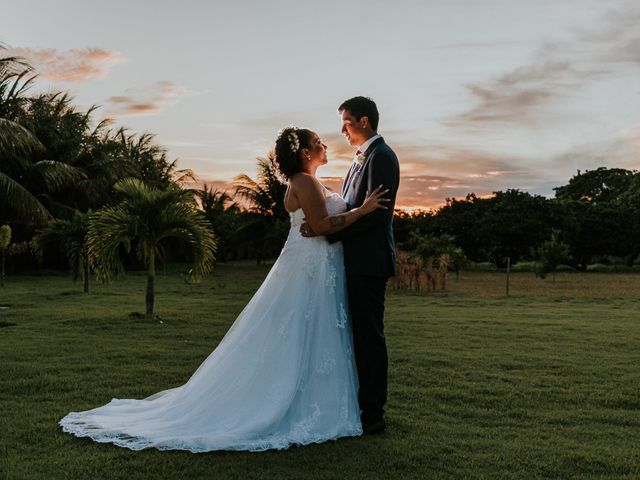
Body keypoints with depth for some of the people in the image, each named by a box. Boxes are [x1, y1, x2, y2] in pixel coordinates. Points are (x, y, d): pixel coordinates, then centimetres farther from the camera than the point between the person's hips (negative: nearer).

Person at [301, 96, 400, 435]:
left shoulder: (380, 156, -11)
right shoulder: (362, 157, 20)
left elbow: (374, 212, -20)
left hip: (368, 262, -10)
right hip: (357, 261, 10)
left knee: (369, 336, -5)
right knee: (360, 335, 13)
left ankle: (373, 415, 3)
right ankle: (363, 406, 23)